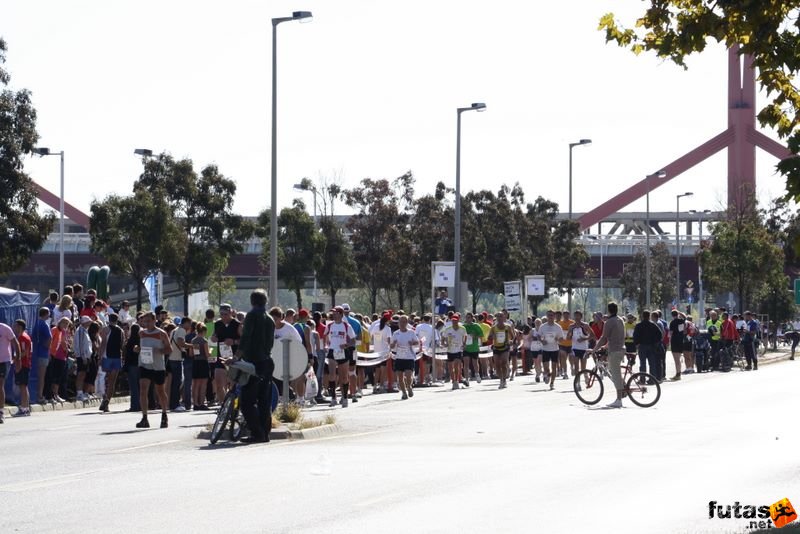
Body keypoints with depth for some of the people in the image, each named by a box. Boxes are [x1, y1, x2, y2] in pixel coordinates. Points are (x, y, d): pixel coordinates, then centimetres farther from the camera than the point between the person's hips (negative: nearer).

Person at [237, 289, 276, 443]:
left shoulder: (252, 315, -6)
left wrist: (240, 351, -23)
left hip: (253, 361, -8)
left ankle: (257, 433, -14)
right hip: (267, 361, 8)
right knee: (265, 400, 11)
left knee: (247, 401, -7)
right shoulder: (270, 319, 16)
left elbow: (246, 336, -19)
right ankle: (265, 433, 11)